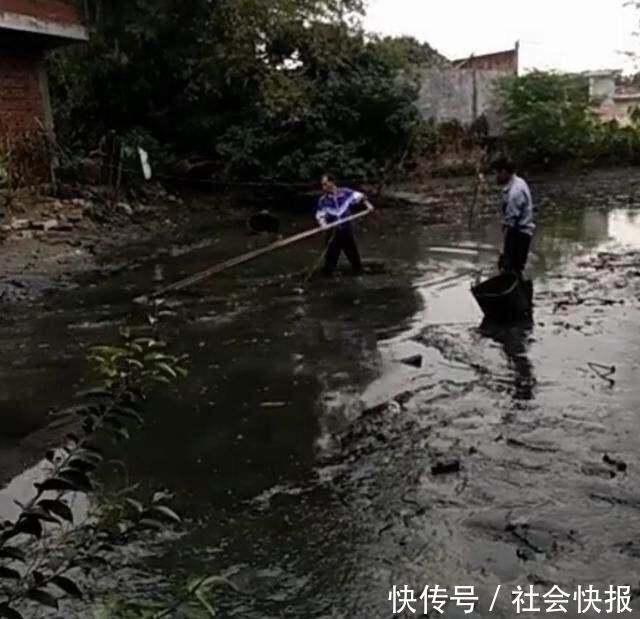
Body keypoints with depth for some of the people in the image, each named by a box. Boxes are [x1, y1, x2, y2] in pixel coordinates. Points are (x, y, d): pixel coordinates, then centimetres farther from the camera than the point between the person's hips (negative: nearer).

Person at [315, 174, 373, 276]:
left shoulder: (345, 192, -9)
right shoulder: (323, 200, -9)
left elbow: (358, 196, 3)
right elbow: (320, 215, -8)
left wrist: (367, 203, -10)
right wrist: (323, 224, -27)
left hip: (347, 229, 1)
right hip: (333, 231, -1)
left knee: (352, 250, 14)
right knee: (331, 252, 2)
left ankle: (358, 270, 31)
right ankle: (327, 273, 15)